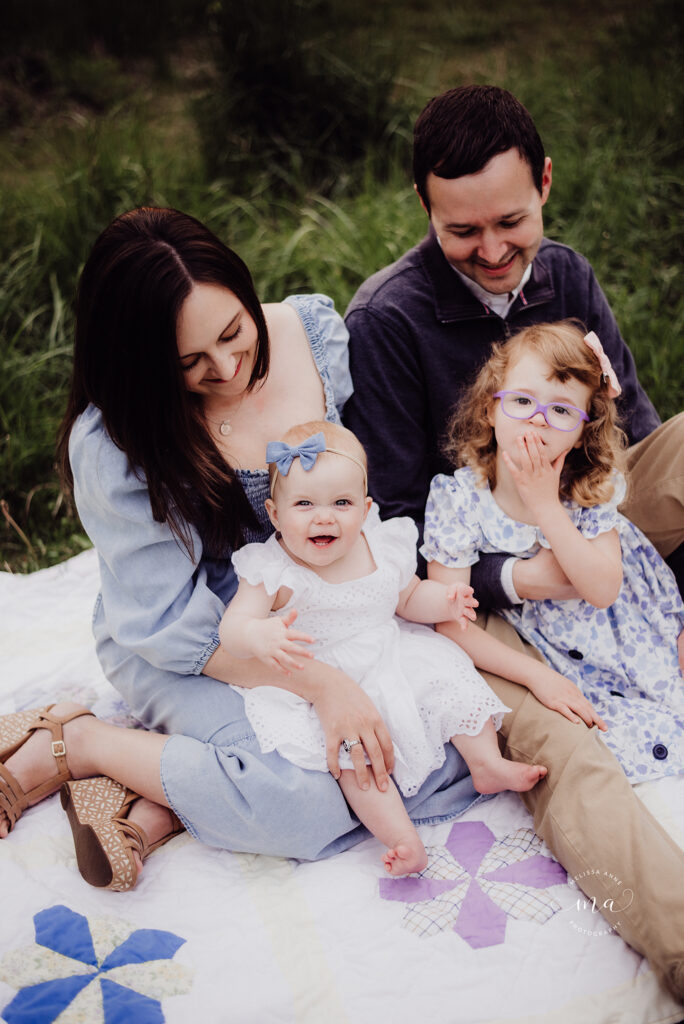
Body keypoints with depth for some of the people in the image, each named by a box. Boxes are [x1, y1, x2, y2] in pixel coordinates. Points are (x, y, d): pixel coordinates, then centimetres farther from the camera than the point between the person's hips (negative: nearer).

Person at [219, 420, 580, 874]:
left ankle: (487, 763, 12)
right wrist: (260, 636, -49)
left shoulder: (383, 548, -2)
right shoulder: (275, 572, -17)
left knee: (450, 675, -5)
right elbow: (232, 627, -25)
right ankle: (400, 836, -24)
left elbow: (409, 598, 15)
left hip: (392, 659, 5)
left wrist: (443, 602, -7)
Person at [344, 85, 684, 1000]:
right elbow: (395, 525, -14)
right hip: (471, 582, -6)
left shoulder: (565, 274, 2)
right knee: (561, 755, -33)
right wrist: (515, 578, -28)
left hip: (579, 531, 6)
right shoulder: (385, 319, -16)